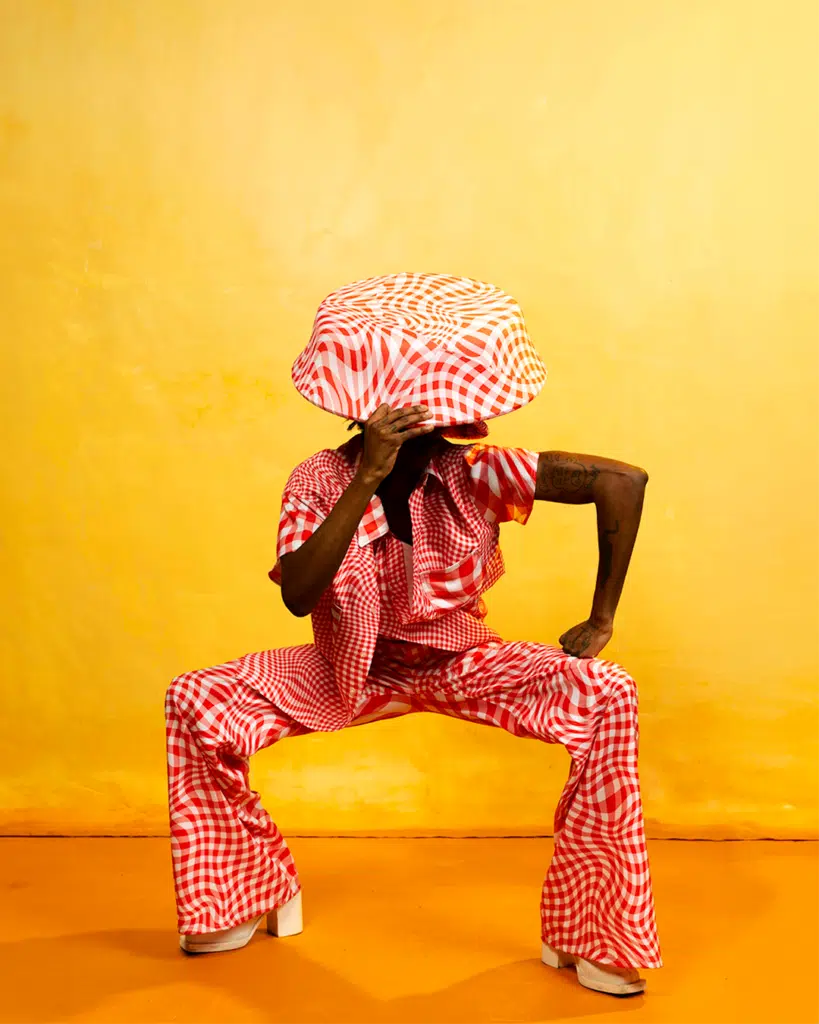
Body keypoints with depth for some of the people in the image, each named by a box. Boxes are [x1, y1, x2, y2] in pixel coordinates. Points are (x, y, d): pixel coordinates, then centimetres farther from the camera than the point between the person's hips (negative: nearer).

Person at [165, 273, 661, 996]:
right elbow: (297, 596, -35)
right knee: (193, 703, -15)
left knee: (609, 695, -26)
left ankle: (586, 934, -9)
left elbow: (624, 481, -26)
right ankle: (258, 893, 8)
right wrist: (366, 480, -43)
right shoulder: (322, 480, -20)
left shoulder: (473, 473, -23)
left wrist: (600, 621, -20)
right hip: (351, 673, 1)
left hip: (460, 667, -1)